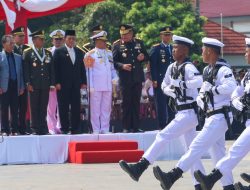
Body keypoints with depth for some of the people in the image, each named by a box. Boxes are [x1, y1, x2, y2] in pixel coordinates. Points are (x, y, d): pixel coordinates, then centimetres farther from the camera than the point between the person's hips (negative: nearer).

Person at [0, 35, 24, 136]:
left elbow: (21, 73, 14)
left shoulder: (18, 57, 13)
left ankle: (14, 130, 8)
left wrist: (22, 87, 7)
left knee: (15, 109, 4)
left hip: (15, 86, 4)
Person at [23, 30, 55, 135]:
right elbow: (26, 69, -2)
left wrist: (52, 84, 7)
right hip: (34, 85, -3)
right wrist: (28, 83, -10)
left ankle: (43, 128, 6)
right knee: (34, 108, -2)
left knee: (43, 107, 3)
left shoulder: (48, 53, 14)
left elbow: (52, 70, 14)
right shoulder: (28, 53, 2)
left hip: (45, 85, 3)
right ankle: (35, 129, 0)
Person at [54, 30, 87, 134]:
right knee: (64, 108, -2)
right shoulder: (59, 51, 1)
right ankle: (65, 129, 2)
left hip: (76, 84, 4)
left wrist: (83, 82, 8)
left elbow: (82, 68, 15)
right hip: (63, 85, -4)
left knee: (76, 107, 3)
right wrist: (57, 83, -10)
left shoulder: (79, 52, 15)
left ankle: (75, 129, 8)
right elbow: (56, 68, -3)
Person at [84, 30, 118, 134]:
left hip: (108, 86, 5)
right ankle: (96, 130, -2)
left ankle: (105, 129, 10)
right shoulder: (90, 54, 1)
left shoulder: (109, 54, 17)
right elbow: (89, 71, -2)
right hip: (96, 86, -5)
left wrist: (115, 77, 3)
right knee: (95, 108, -4)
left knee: (106, 108, 6)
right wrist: (90, 86, -9)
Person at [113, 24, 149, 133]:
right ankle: (126, 127, 4)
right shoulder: (117, 45, 0)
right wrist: (122, 66, -21)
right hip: (125, 78, -3)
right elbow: (114, 61, -4)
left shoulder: (139, 43, 10)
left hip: (138, 78, 3)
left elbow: (147, 57, 17)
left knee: (136, 103, 7)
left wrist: (143, 57, -5)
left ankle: (135, 127, 12)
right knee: (126, 103, -1)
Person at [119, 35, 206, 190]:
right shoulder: (172, 68, 10)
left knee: (163, 136, -16)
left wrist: (181, 84, -26)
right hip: (182, 112, 10)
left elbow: (200, 81, -35)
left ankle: (140, 168, -20)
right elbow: (165, 86, 23)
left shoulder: (188, 67, -16)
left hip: (190, 112, -10)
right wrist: (174, 92, 3)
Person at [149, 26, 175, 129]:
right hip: (160, 81, -5)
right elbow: (152, 65, -5)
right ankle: (162, 125, -1)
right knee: (161, 104, -4)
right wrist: (154, 80, -12)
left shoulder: (174, 49, 16)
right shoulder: (156, 48, 0)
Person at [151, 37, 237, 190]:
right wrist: (200, 100, 3)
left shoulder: (223, 70, -14)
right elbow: (203, 92, 25)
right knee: (218, 154, 11)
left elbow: (231, 87, -32)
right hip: (211, 117, 10)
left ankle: (172, 177, -20)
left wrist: (213, 89, -20)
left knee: (198, 146, -14)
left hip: (219, 118, -10)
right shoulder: (208, 70, 15)